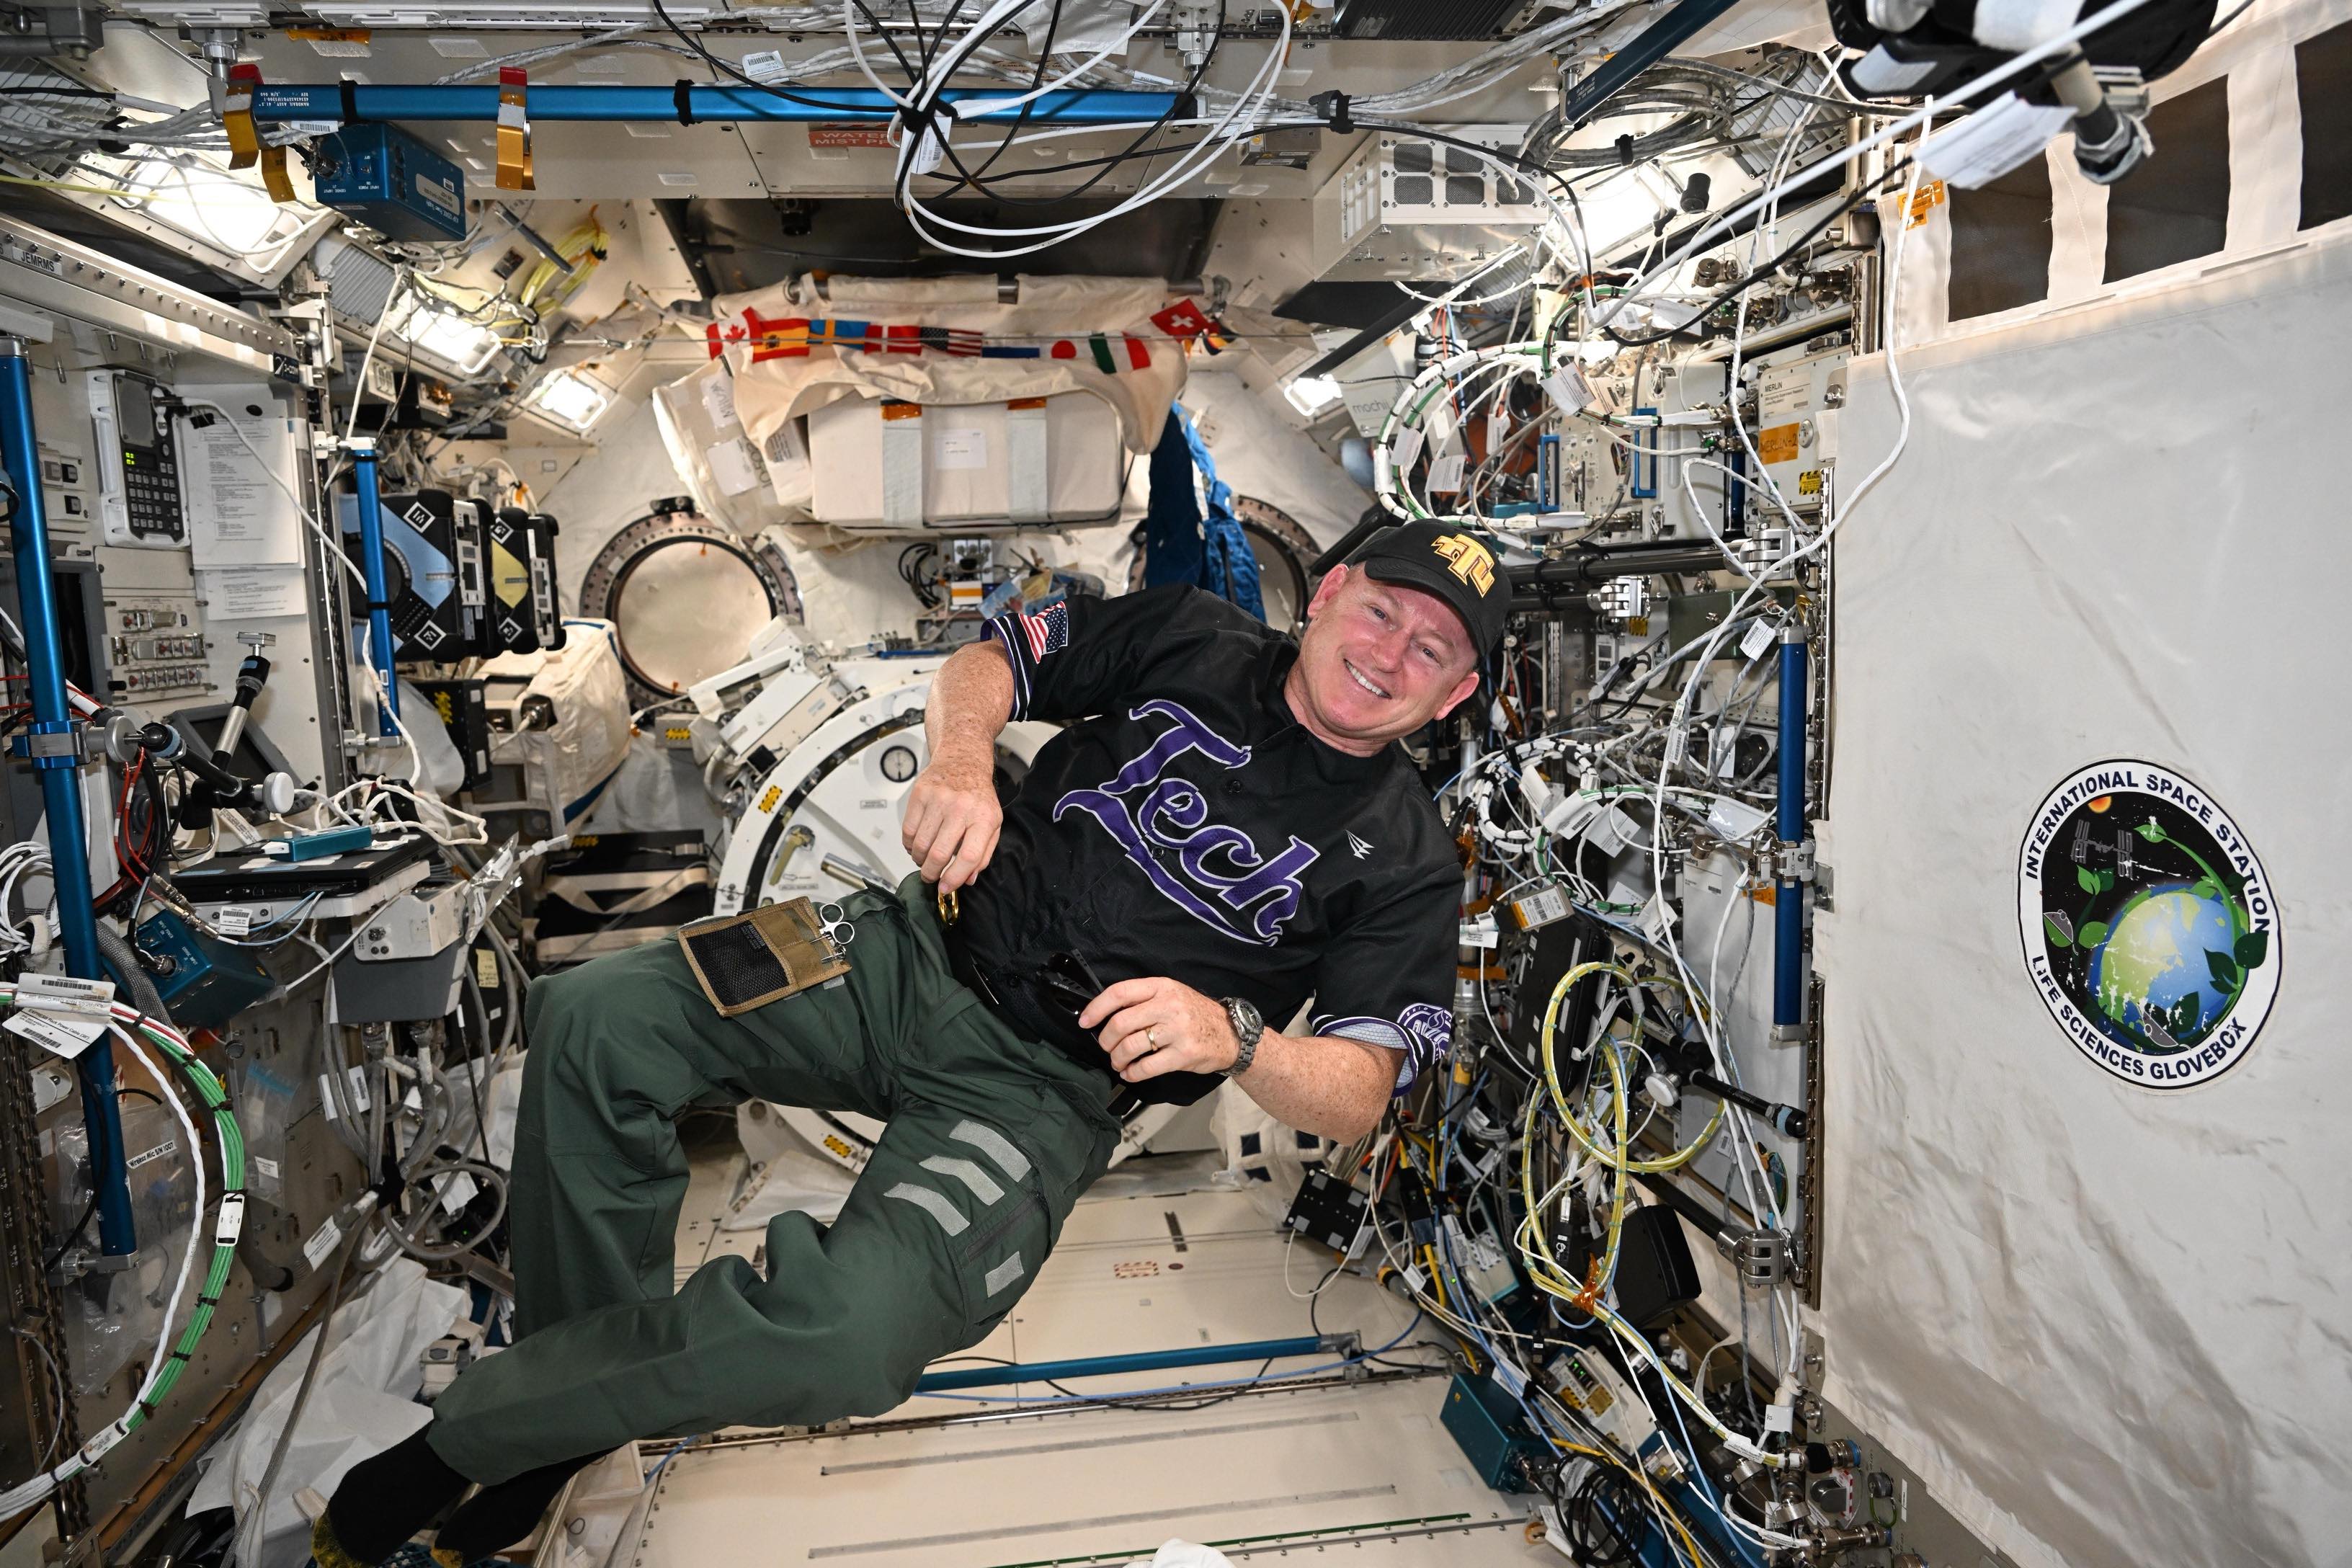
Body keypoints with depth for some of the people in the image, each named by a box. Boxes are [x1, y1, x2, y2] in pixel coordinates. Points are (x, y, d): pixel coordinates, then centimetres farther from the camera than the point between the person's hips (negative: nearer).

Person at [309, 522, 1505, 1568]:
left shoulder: (1402, 860, -1)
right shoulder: (1195, 640, 6)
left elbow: (1356, 1098, -5)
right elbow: (990, 655, 14)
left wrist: (1231, 1036, -25)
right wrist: (962, 761, -8)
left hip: (1043, 1091, -3)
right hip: (924, 959, 4)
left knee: (849, 1336, -28)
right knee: (592, 1018, -14)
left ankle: (462, 1433, -1)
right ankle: (585, 1371, 6)